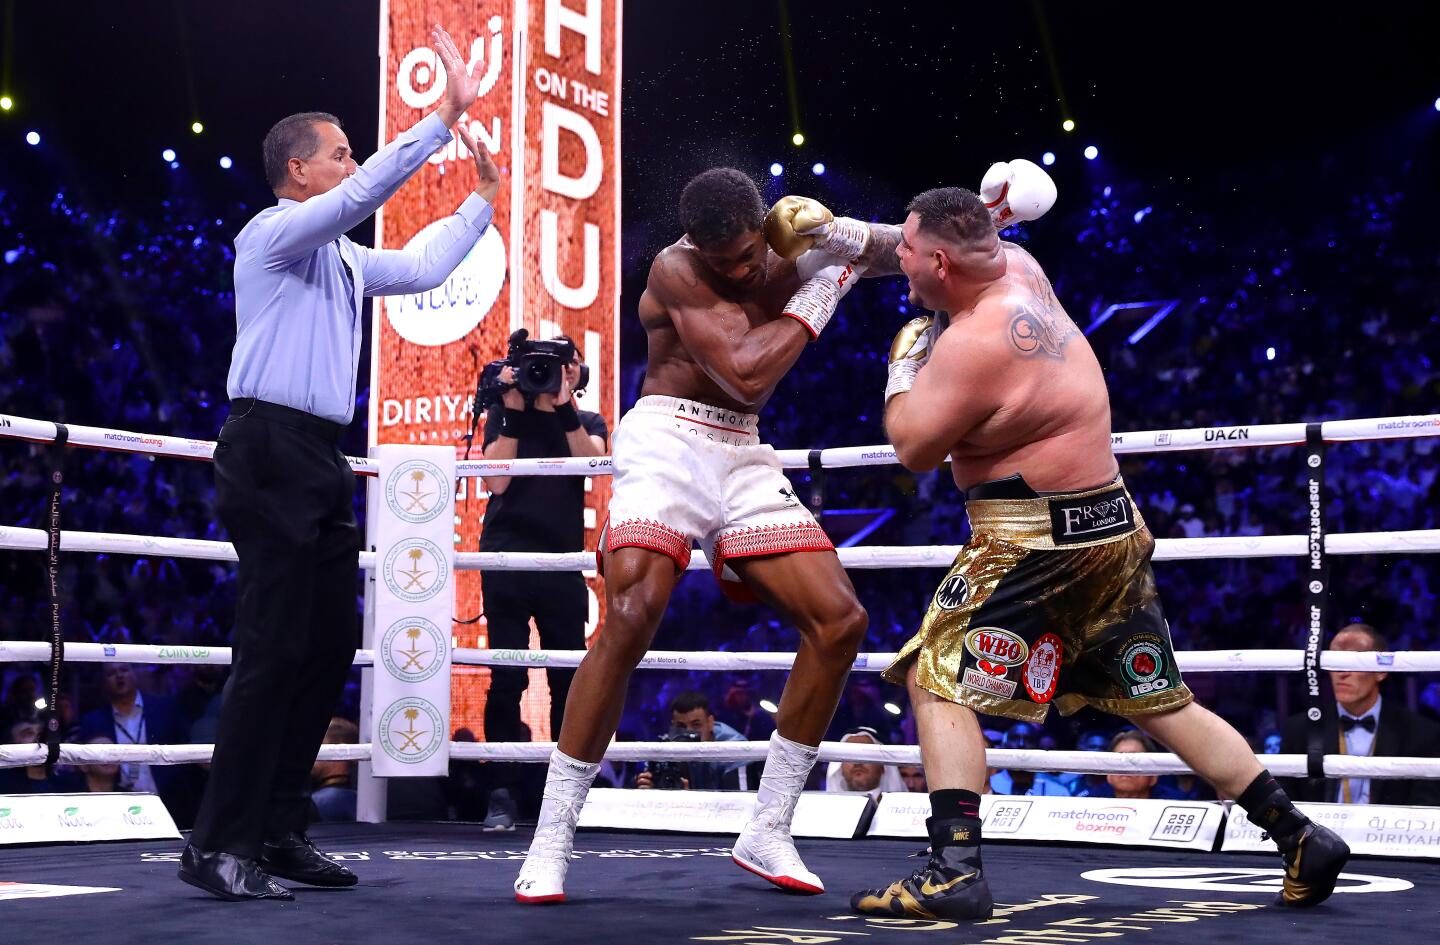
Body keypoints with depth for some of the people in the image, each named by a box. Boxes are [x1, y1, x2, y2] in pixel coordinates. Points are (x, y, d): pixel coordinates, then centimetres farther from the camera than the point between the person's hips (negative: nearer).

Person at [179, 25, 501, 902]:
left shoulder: (341, 259, 22)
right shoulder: (274, 234, -4)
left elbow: (421, 268, 34)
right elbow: (368, 191, -19)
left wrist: (484, 196, 34)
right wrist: (447, 113, -20)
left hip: (321, 464, 9)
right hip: (272, 450, -9)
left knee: (332, 643, 7)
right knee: (275, 649, -13)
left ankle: (280, 830, 12)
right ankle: (220, 846, -8)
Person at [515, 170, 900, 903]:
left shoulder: (787, 257, 6)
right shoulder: (677, 270, -13)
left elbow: (902, 250, 12)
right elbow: (746, 373, -21)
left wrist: (844, 237, -9)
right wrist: (821, 293, -14)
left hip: (743, 457, 6)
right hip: (667, 442, -6)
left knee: (841, 621, -5)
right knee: (630, 618, -25)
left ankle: (768, 831, 6)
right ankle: (551, 839, -15)